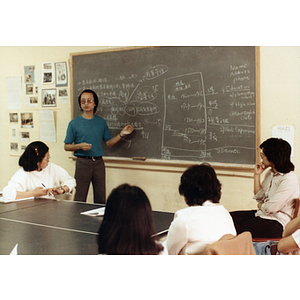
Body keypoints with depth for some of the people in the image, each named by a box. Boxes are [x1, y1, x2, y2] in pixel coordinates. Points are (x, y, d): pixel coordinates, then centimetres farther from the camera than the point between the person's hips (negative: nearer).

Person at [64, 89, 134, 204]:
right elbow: (67, 147, 2)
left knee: (101, 198, 6)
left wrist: (121, 134, -1)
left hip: (99, 162, 3)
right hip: (83, 162, -3)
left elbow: (109, 142, 13)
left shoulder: (101, 122, 10)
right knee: (80, 199, -2)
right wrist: (79, 146, -16)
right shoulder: (74, 123, 0)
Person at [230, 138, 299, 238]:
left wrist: (260, 206, 0)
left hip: (276, 223, -9)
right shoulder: (270, 172, 9)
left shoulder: (290, 180, -20)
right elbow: (259, 197, 11)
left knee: (240, 229, -19)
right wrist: (257, 175, 5)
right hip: (261, 214, 9)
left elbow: (271, 208, -22)